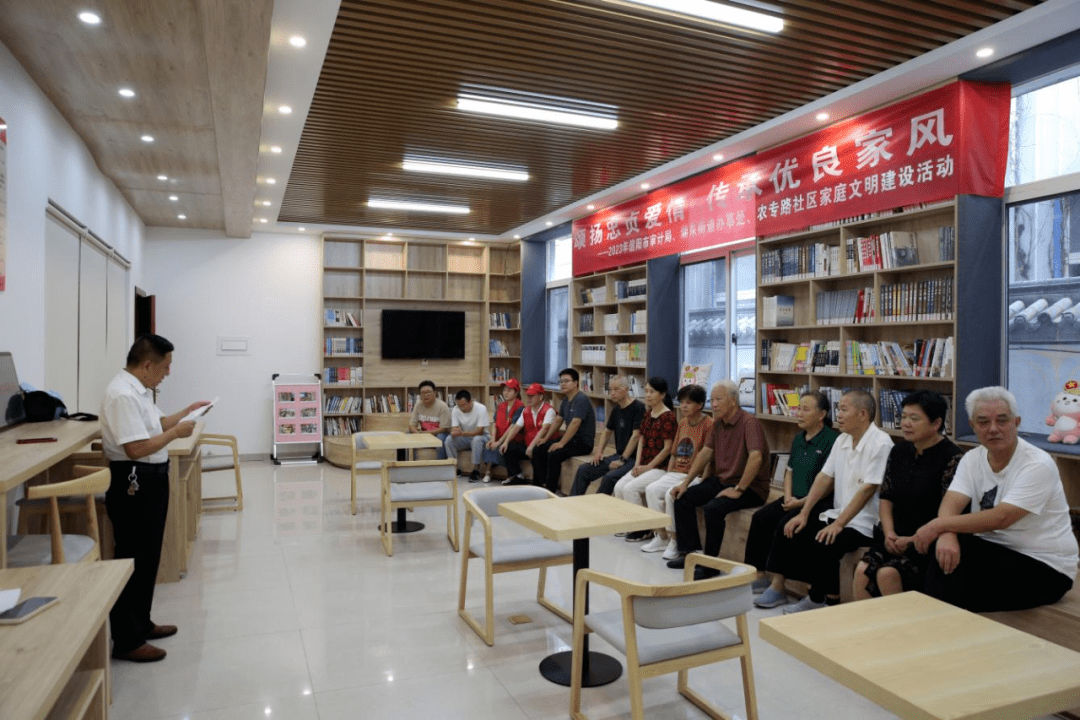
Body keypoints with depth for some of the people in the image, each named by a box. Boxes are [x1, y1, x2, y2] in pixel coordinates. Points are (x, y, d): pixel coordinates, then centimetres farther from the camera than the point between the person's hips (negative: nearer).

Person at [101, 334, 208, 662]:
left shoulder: (139, 390, 10)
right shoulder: (123, 394, -22)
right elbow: (136, 448, -27)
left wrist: (186, 411, 14)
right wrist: (177, 432, -17)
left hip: (150, 480, 11)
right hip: (134, 484, -11)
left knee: (148, 559, 20)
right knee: (133, 562, 0)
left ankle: (141, 623, 34)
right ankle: (126, 641, 12)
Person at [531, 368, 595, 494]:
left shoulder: (581, 399, -17)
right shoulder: (566, 401, 13)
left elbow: (575, 423, -24)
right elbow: (558, 421, 22)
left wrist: (561, 443, -24)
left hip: (583, 442, -10)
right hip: (570, 439, 10)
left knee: (554, 455, -29)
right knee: (537, 450, 2)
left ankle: (550, 491, -18)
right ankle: (542, 484, 4)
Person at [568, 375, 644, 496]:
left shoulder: (638, 408, -12)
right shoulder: (616, 410, 14)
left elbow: (635, 436, -18)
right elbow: (607, 432, 24)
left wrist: (623, 460, -19)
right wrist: (599, 452, 8)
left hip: (633, 458, -8)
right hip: (619, 456, 8)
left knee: (609, 477, -32)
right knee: (583, 470, -1)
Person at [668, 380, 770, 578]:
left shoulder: (749, 422, -19)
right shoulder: (718, 423, 9)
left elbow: (756, 458, -31)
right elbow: (705, 452, 11)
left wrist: (738, 489, -27)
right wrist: (685, 482, 5)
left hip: (750, 487, -9)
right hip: (721, 481, 9)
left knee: (713, 508, -31)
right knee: (682, 498, -2)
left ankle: (710, 564, -14)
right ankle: (690, 551, 7)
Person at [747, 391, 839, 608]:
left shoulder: (831, 440, -13)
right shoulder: (799, 438, 14)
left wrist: (801, 502, -19)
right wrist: (788, 496, 1)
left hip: (819, 502, -8)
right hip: (795, 499, 8)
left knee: (785, 524, -26)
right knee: (760, 518, -8)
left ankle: (778, 586, -18)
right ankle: (759, 575, -1)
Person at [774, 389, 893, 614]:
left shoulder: (880, 443, -16)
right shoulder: (842, 440, 10)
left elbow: (867, 489, -21)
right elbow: (824, 478, 10)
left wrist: (838, 524, -23)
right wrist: (803, 514, 2)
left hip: (863, 524, -9)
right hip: (838, 515, 9)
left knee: (824, 545, -29)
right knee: (790, 530, -2)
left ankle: (830, 602, -6)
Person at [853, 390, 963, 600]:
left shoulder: (952, 458, -9)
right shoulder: (899, 451, 11)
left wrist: (913, 540, -15)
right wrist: (889, 533, -2)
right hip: (896, 537, 5)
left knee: (888, 573, -26)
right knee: (862, 570, -19)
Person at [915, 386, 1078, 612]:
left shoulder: (1038, 465, -17)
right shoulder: (972, 459, 1)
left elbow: (1000, 518, -27)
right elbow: (951, 503, -14)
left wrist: (940, 524, -27)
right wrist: (946, 535, -36)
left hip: (1044, 565, -5)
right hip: (995, 550, 5)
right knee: (946, 549, -23)